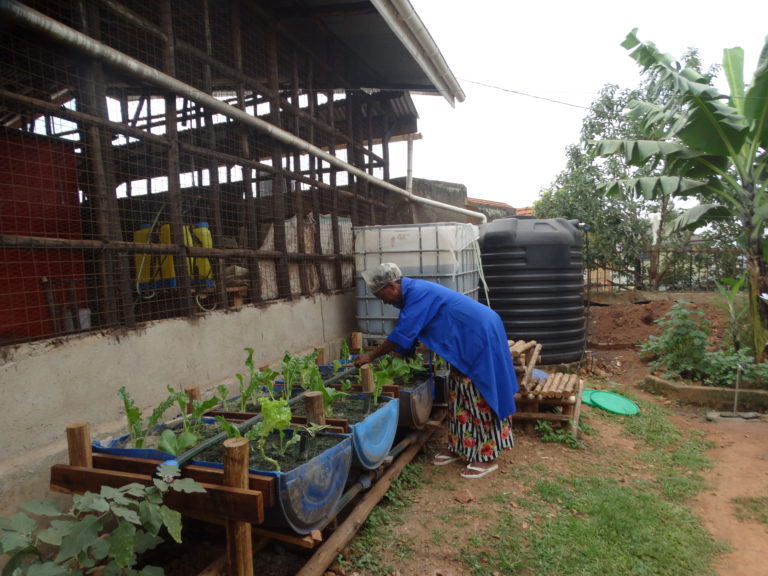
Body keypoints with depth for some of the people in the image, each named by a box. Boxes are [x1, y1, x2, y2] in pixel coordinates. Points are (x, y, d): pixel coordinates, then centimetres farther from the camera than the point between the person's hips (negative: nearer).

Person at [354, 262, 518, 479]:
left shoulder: (418, 293, -22)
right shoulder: (413, 293, 9)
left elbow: (402, 334, -23)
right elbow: (407, 335, 15)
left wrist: (371, 355, -13)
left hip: (480, 336, -10)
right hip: (470, 340, 10)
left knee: (479, 398, -4)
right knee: (459, 395, 13)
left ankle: (487, 457, 7)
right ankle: (459, 446, 22)